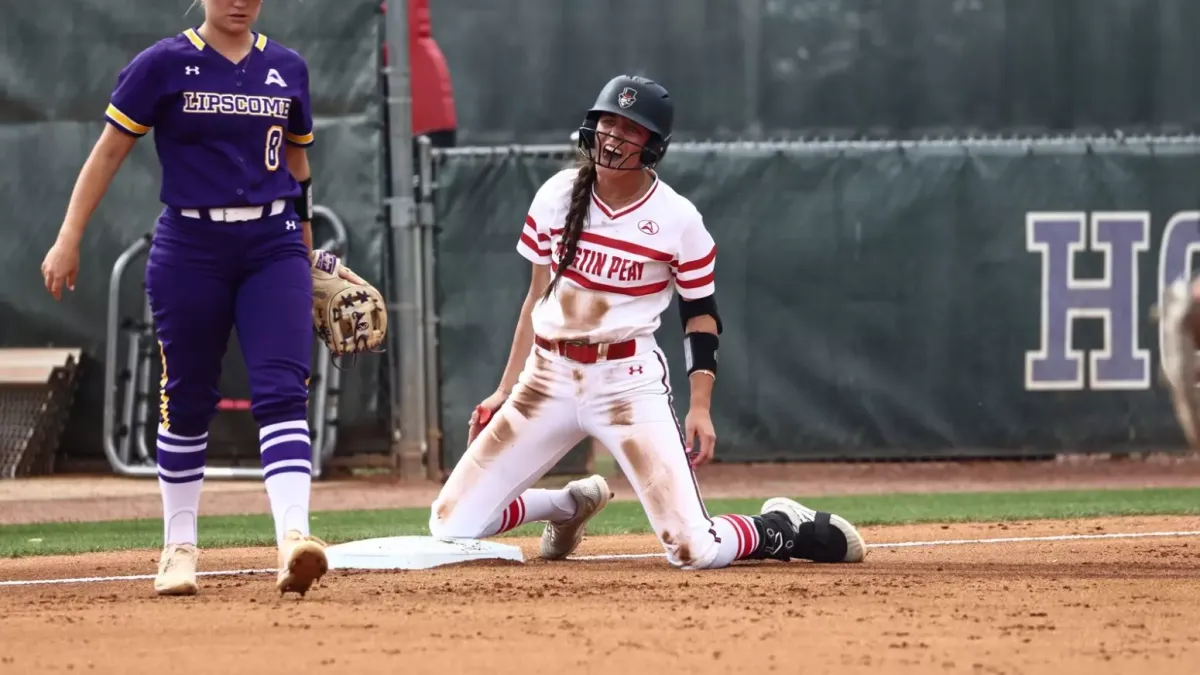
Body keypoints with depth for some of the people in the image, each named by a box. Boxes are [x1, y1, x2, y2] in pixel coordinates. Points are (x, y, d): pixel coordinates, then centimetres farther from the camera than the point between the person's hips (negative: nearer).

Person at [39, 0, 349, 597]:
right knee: (186, 402, 5)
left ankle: (293, 537, -25)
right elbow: (109, 151, -3)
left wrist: (305, 252, 22)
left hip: (272, 247, 2)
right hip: (190, 249, -2)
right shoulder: (164, 65, -2)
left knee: (282, 392, -13)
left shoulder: (287, 69, 9)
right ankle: (179, 547, 19)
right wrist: (69, 238, -10)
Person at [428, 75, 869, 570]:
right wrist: (506, 391, 10)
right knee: (450, 527, -4)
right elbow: (538, 297, 12)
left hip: (629, 380, -4)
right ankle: (571, 506, 25)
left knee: (694, 551, -18)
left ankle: (783, 530, 16)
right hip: (548, 376, 4)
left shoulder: (678, 219, -7)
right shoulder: (557, 195, 3)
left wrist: (700, 406, -10)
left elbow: (702, 315, 1)